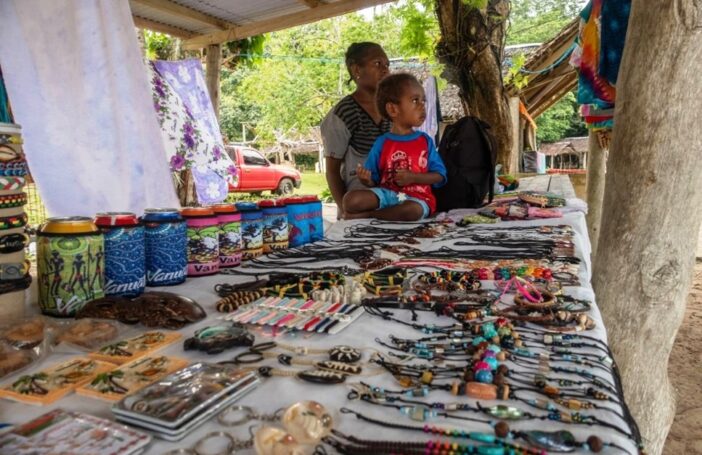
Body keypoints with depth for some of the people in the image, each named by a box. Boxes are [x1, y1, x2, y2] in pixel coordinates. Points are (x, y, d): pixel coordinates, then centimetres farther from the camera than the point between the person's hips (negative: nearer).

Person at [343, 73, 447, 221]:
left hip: (417, 198, 1)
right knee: (351, 200, -26)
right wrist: (367, 180, -17)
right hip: (387, 194, -1)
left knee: (413, 210, -38)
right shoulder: (382, 143, 4)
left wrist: (413, 177, -12)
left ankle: (365, 215, -18)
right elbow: (374, 181, 7)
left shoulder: (425, 140, 7)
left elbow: (439, 176, 3)